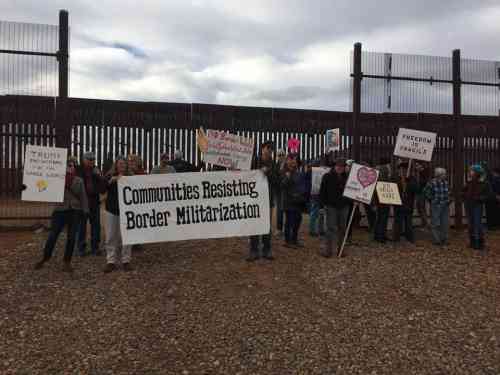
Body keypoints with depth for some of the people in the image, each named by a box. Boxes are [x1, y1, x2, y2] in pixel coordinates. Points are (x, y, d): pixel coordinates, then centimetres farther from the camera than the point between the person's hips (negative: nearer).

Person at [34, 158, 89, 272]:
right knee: (52, 236, 0)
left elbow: (83, 196, 7)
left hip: (74, 211, 1)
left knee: (71, 237, 5)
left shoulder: (79, 180, 6)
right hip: (60, 210, -1)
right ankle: (45, 258, 21)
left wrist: (85, 210, 0)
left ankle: (67, 262, 18)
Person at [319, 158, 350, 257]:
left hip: (344, 206, 4)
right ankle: (326, 249, 1)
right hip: (332, 206, -4)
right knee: (331, 228, -6)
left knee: (342, 228, 10)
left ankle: (340, 249, 20)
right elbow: (322, 192, -2)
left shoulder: (347, 177, 8)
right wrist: (324, 204, -9)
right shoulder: (327, 177, -1)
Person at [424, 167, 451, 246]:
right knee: (435, 224, -2)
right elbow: (425, 192, -6)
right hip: (435, 206, -6)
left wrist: (448, 200, 14)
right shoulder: (432, 182, -10)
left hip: (445, 206, 6)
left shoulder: (446, 182, 8)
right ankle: (436, 240, 7)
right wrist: (431, 199, -5)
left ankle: (444, 240, 21)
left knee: (445, 223, 9)